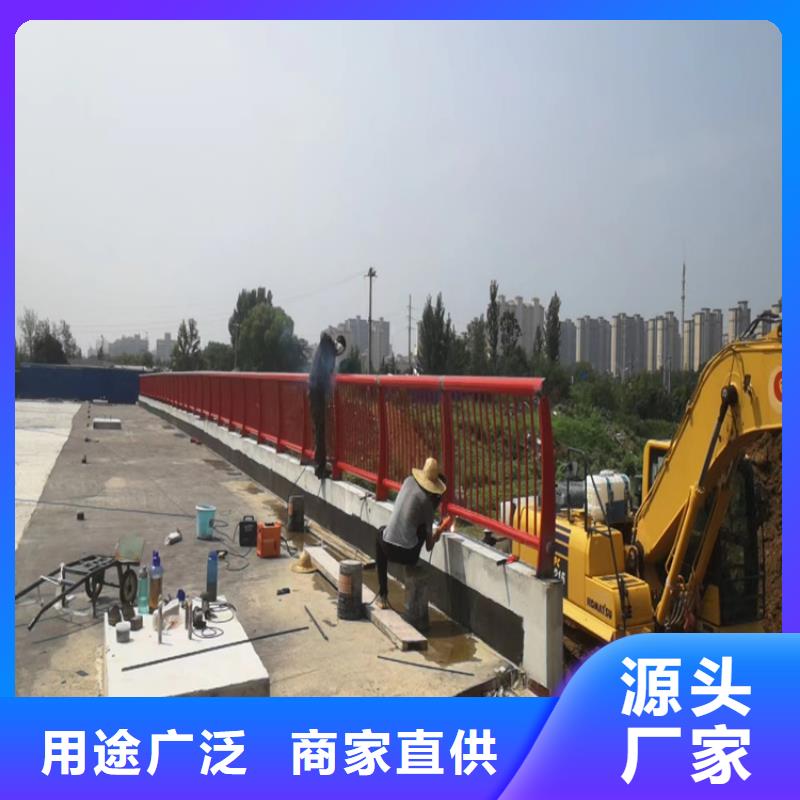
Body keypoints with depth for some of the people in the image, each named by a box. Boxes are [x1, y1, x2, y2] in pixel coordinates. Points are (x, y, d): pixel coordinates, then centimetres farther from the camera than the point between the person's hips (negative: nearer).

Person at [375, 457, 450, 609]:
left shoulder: (409, 481, 4)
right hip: (409, 554, -2)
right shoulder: (428, 502, -3)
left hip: (388, 549, 2)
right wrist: (436, 535, 22)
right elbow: (429, 546, 0)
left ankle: (382, 595, 32)